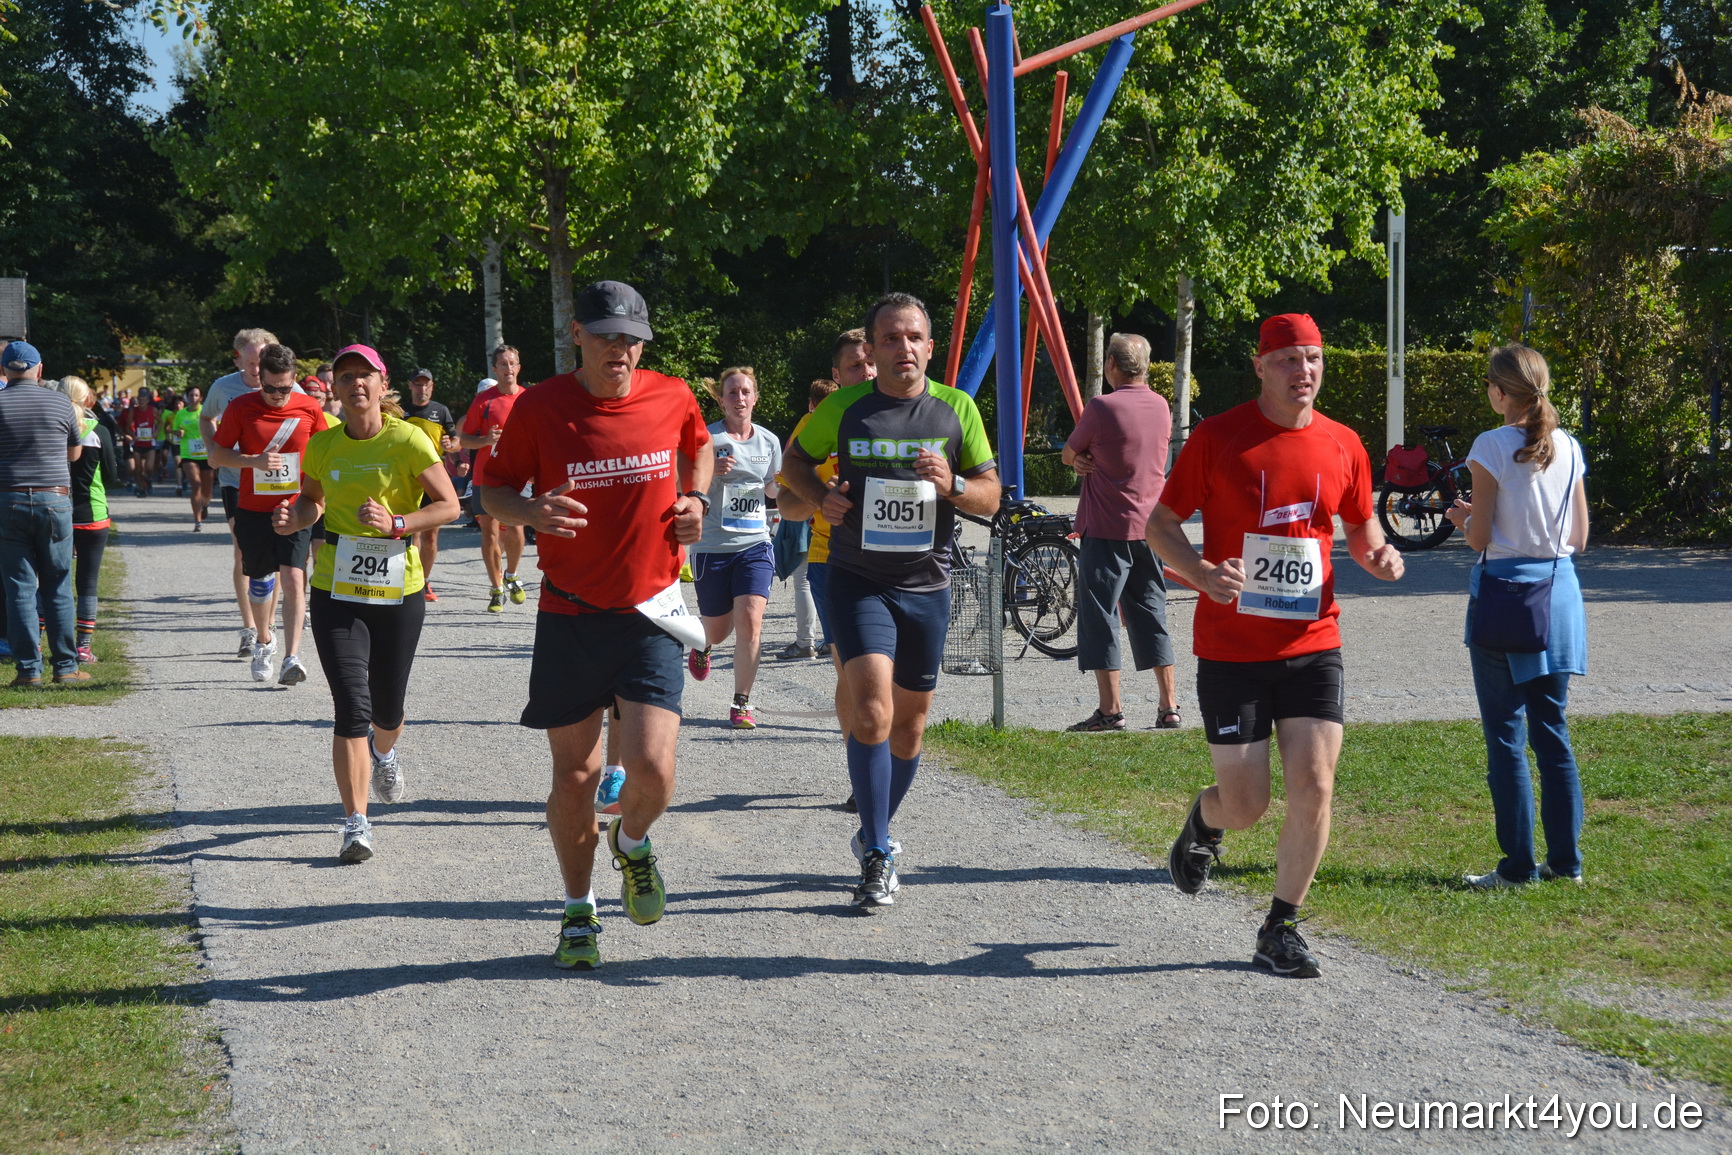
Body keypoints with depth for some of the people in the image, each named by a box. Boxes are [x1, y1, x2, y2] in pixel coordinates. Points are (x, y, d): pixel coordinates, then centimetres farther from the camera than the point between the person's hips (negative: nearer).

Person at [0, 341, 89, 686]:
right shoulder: (60, 404, 1)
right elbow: (75, 452, 14)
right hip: (54, 499, 1)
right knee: (57, 588, 7)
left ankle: (29, 668, 1)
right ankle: (65, 666, 8)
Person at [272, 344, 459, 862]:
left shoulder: (408, 441, -9)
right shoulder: (322, 445, 1)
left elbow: (449, 505, -7)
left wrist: (396, 523, -22)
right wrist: (294, 519, -5)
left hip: (399, 590, -1)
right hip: (335, 590, 1)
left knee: (387, 708, 13)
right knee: (351, 705, -11)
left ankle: (384, 754, 51)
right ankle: (356, 824, -7)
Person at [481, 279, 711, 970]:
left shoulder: (673, 399, 0)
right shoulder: (540, 408, -6)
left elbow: (697, 447, 23)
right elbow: (492, 490, 3)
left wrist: (695, 500, 4)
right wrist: (532, 511, -19)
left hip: (650, 614, 0)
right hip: (568, 615, 0)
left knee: (652, 768, -14)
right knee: (575, 775, 5)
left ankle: (632, 844, 22)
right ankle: (579, 913, 26)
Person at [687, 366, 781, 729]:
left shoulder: (769, 441, 8)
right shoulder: (707, 438, -4)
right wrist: (709, 472, -23)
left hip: (755, 544, 2)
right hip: (712, 545, -2)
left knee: (750, 622, -14)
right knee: (718, 628, 10)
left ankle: (741, 705, -5)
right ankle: (702, 646, 50)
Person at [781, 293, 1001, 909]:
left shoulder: (957, 409, 1)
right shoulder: (843, 407, -2)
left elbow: (991, 496, 5)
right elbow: (795, 460, 14)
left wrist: (952, 484, -16)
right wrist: (821, 496, -6)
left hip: (926, 585, 3)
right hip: (858, 581, -3)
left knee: (909, 724, 12)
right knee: (872, 710, -19)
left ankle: (875, 834, 34)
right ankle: (877, 857, -11)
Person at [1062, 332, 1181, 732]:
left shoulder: (1102, 408, -13)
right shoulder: (1161, 406, 7)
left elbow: (1068, 455, -1)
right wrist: (1089, 460, 2)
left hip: (1108, 528, -6)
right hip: (1150, 526, 6)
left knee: (1100, 615, -1)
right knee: (1150, 614, 12)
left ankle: (1110, 709, -3)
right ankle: (1169, 706, 10)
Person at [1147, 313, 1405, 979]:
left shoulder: (1342, 446, 5)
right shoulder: (1218, 437, -5)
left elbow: (1361, 529, 19)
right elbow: (1159, 523, 0)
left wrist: (1378, 556, -4)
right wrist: (1203, 574, -19)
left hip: (1312, 646, 3)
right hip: (1231, 649, -3)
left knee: (1314, 790, -8)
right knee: (1246, 808, -1)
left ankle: (1282, 929, 9)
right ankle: (1204, 822, 37)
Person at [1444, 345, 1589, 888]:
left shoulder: (1493, 446, -11)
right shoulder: (1568, 448, 5)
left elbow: (1479, 538, -11)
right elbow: (1579, 539, 8)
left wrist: (1463, 519, 11)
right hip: (1559, 590, 5)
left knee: (1506, 735, 1)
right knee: (1552, 729, 13)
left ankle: (1518, 865, 2)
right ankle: (1565, 859, 16)